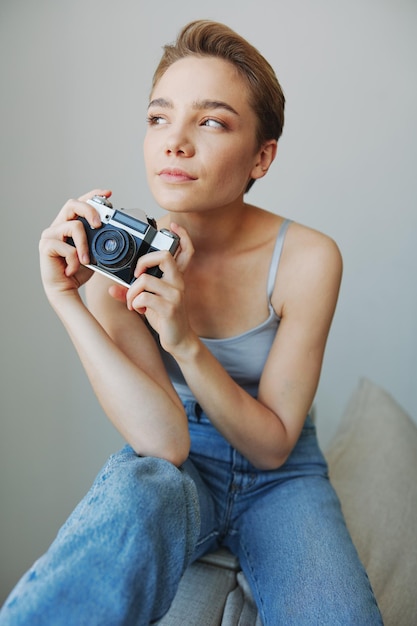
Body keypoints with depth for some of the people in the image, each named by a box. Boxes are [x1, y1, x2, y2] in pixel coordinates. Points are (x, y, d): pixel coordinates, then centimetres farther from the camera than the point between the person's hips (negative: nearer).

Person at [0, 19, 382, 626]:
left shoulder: (308, 259, -17)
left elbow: (274, 445, -13)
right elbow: (164, 440, -22)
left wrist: (186, 341, -28)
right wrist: (65, 300, -28)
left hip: (279, 477, 1)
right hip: (172, 468, 0)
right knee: (139, 493, -36)